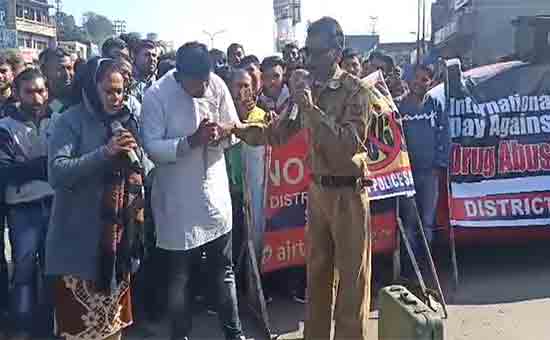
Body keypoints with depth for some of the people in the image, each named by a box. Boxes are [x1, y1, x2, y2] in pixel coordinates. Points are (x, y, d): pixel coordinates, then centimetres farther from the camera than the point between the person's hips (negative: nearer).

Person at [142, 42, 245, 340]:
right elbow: (152, 148, -17)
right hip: (178, 199, -3)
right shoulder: (156, 95, -14)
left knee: (224, 270, 15)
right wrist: (191, 141, -28)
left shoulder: (217, 85, -5)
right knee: (179, 276, 11)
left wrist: (220, 134, -20)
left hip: (215, 191, 3)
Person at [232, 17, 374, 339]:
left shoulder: (356, 90, -12)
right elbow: (280, 131, 7)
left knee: (352, 276, 4)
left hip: (348, 192, -6)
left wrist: (313, 109, -26)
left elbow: (350, 144, -22)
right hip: (317, 189, 6)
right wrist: (238, 128, -6)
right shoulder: (308, 88, 6)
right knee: (316, 272, 17)